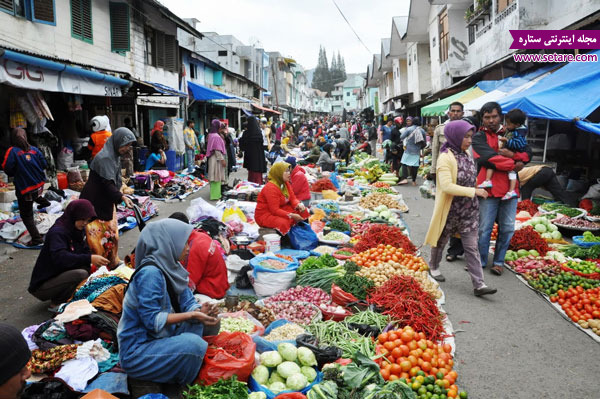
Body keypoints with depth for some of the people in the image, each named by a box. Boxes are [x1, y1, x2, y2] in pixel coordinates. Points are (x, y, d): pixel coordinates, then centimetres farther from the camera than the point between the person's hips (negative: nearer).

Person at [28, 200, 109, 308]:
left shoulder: (78, 230, 5)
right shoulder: (57, 232, -21)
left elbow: (85, 251, 5)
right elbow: (60, 258, -36)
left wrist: (96, 262, -16)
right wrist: (89, 259, -43)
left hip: (60, 276, 9)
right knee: (81, 274, -29)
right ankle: (57, 303, -7)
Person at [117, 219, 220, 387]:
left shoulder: (172, 267, 2)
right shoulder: (150, 273, -23)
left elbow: (187, 301, 3)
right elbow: (152, 320, -24)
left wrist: (199, 311, -19)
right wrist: (191, 315, -25)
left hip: (160, 337, 9)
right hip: (136, 352, -9)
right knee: (193, 344, -26)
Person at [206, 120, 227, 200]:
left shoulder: (211, 135, 10)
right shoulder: (216, 136, -19)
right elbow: (218, 150, -21)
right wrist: (222, 159, -18)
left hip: (213, 159, 10)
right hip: (217, 159, -10)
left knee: (215, 178, 15)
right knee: (216, 178, -4)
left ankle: (216, 194, 23)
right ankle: (215, 196, 0)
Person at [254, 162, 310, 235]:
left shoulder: (286, 184, 4)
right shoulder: (271, 188, -23)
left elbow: (293, 198, 6)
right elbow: (275, 210, -26)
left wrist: (299, 204, -18)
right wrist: (291, 215, -31)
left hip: (280, 210, 9)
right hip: (265, 215, -9)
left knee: (302, 210, -4)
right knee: (283, 222, -37)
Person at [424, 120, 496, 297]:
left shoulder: (466, 154, 4)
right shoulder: (445, 158, -19)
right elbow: (447, 186, -28)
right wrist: (474, 191, -27)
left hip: (469, 210, 6)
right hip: (450, 210, -6)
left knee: (472, 246, 3)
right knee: (441, 240, 16)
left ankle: (478, 285, 5)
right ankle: (434, 266, 41)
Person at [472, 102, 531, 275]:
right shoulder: (479, 137, -1)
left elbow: (527, 154, 3)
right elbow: (490, 158, -16)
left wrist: (513, 155, -16)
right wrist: (513, 165, -9)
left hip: (510, 188, 5)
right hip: (489, 188, -4)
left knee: (507, 228, 8)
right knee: (485, 228, 2)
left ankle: (499, 261, 22)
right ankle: (480, 261, 16)